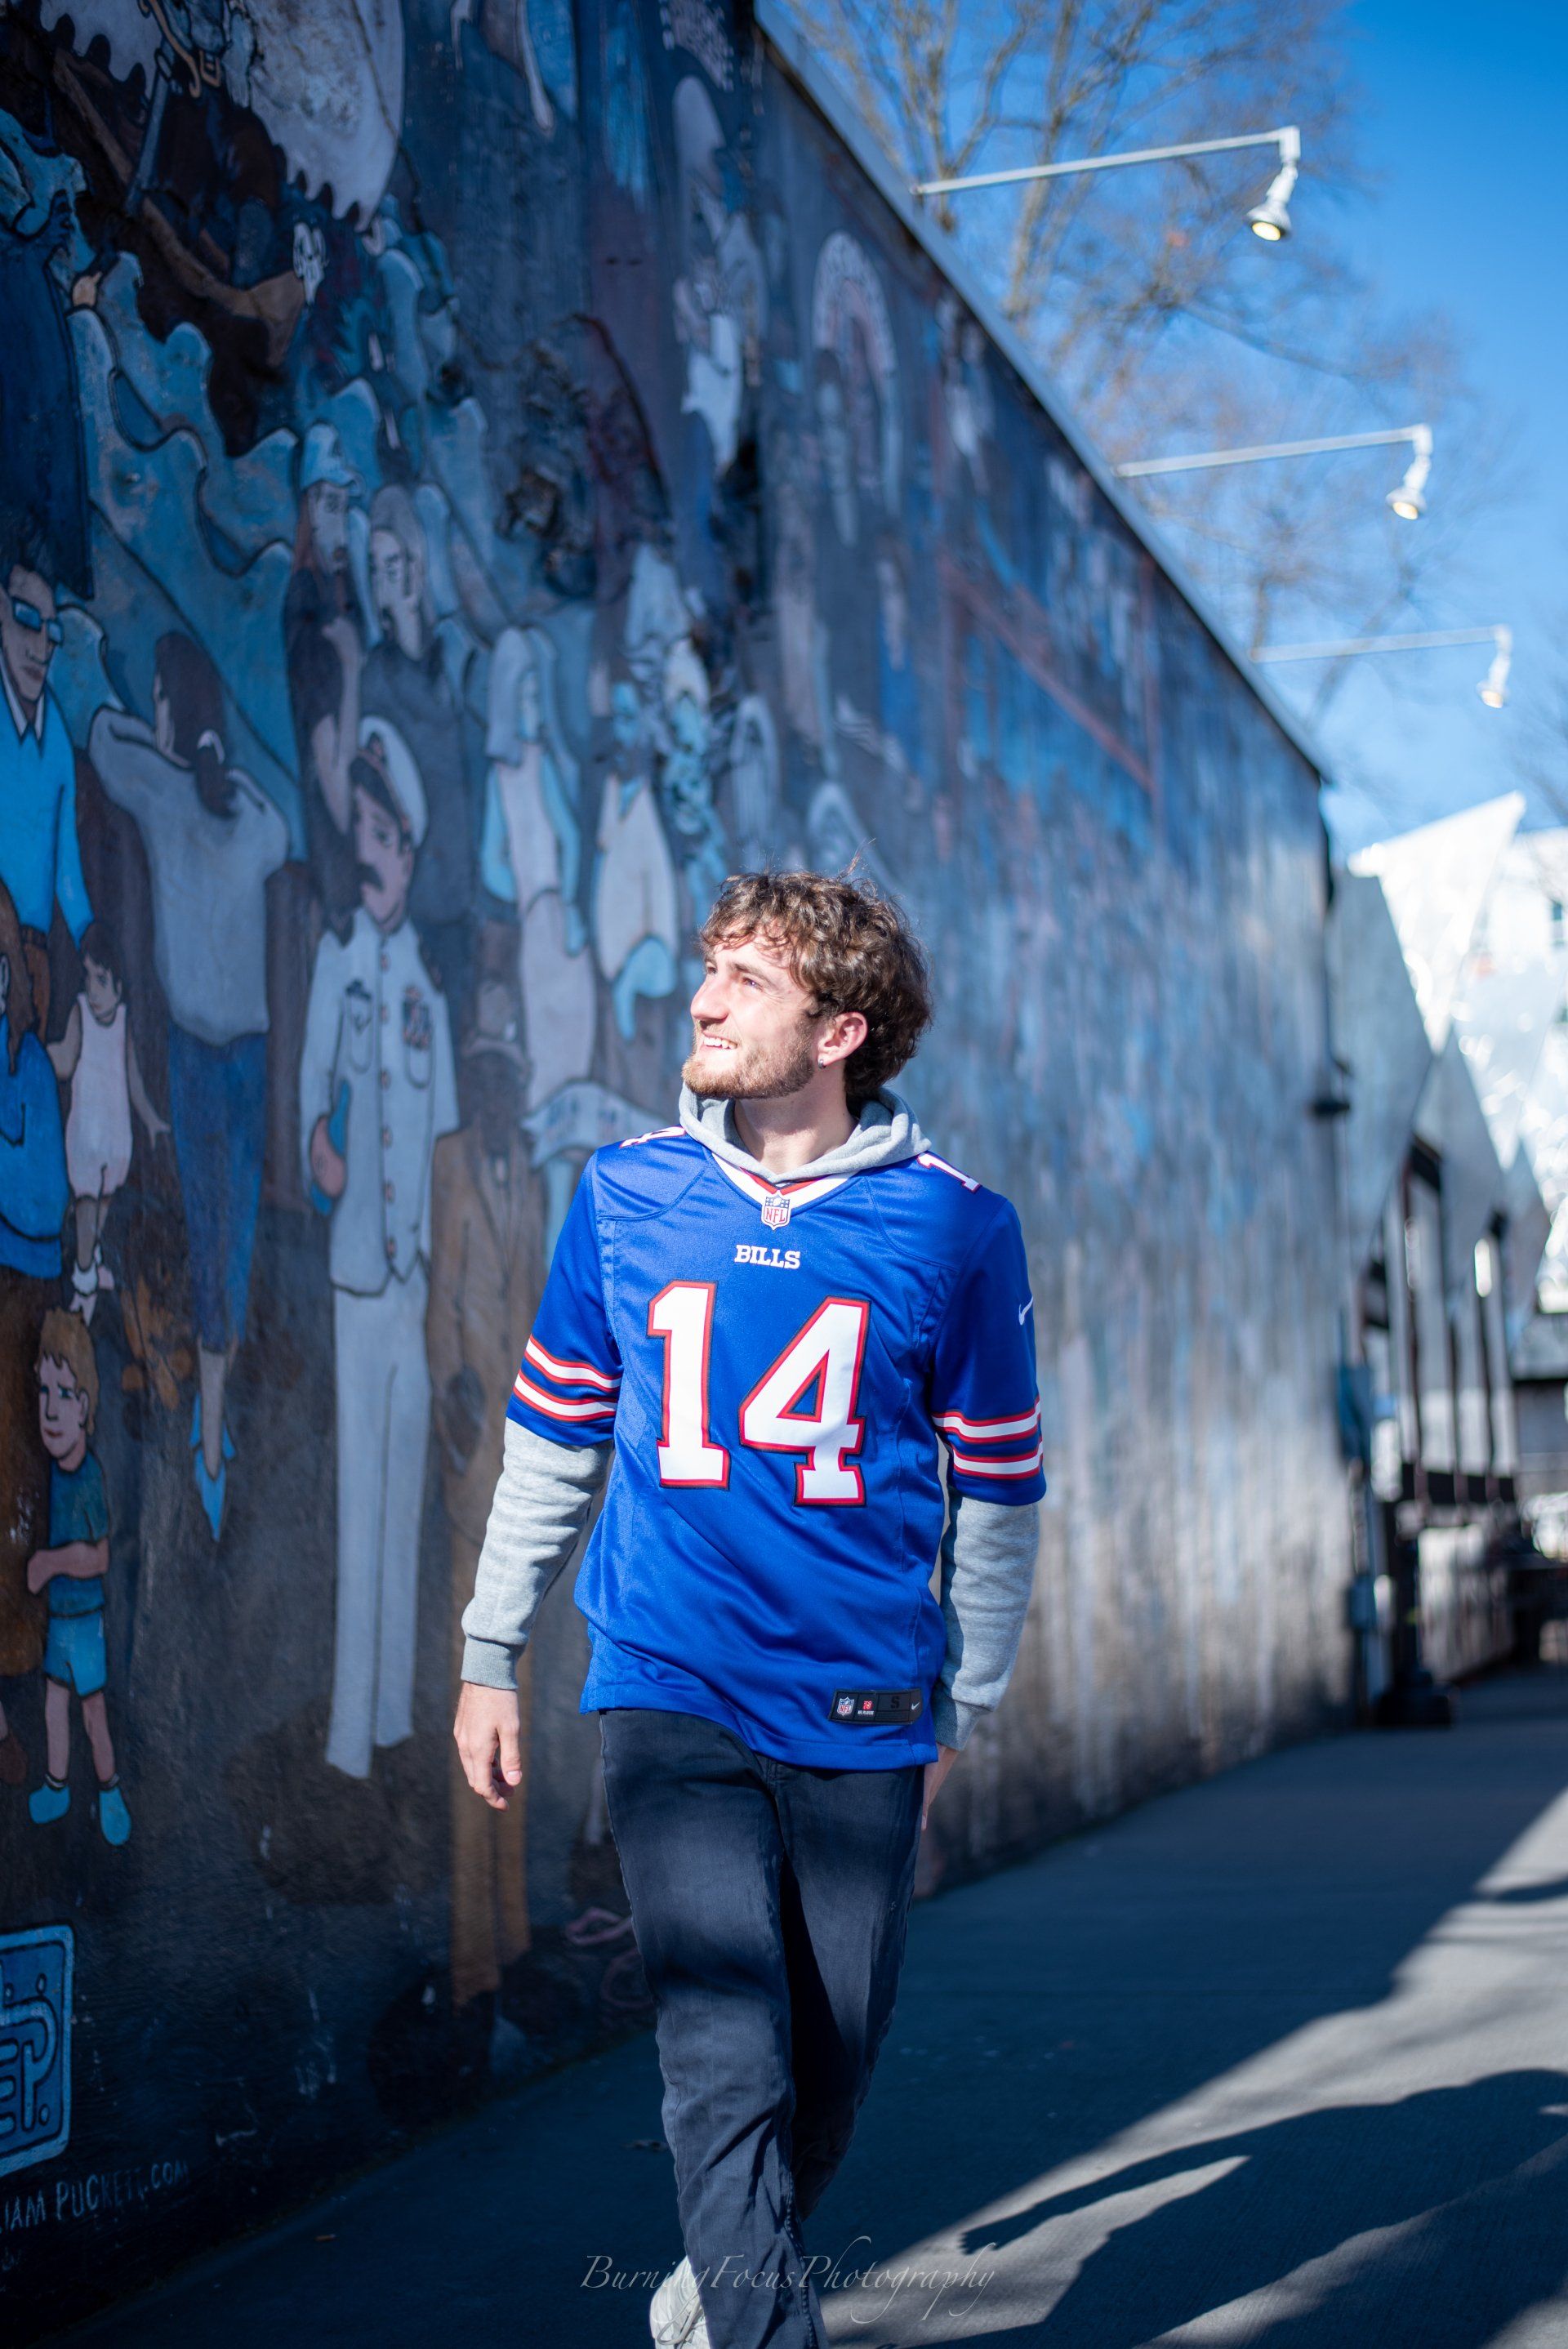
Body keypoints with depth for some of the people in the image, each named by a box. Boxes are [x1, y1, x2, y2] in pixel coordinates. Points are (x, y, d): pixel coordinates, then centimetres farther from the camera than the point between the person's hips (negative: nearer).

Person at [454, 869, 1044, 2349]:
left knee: (827, 2067, 11)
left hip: (864, 1716, 1)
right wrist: (490, 1657, 13)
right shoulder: (625, 1197, 3)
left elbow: (997, 1490, 6)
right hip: (669, 1693, 0)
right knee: (727, 2057, -13)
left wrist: (966, 1708, 10)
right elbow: (553, 1439, 13)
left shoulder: (952, 1226, -2)